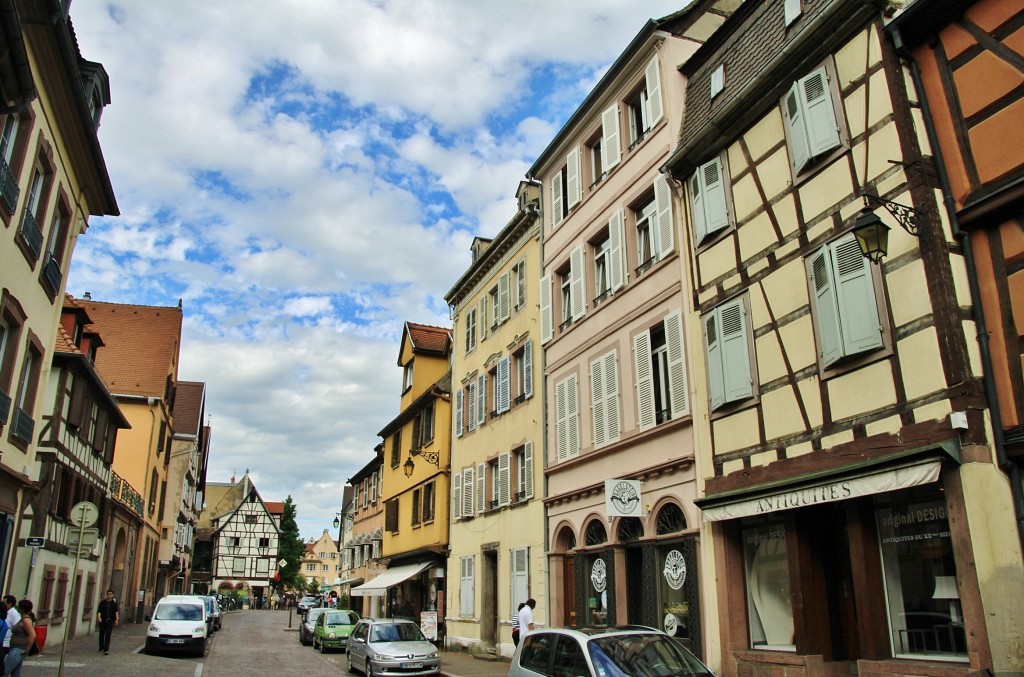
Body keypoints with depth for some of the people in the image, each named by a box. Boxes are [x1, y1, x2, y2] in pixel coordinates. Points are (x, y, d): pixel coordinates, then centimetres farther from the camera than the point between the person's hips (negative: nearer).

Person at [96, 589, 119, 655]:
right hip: (102, 620, 2)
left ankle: (106, 650, -11)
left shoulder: (114, 602, 1)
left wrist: (117, 619, 1)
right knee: (101, 634, 14)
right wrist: (99, 617, -24)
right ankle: (101, 647, 38)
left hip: (110, 621, -1)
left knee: (108, 636, -9)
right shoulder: (102, 602, 0)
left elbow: (116, 611, 5)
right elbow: (99, 611, -8)